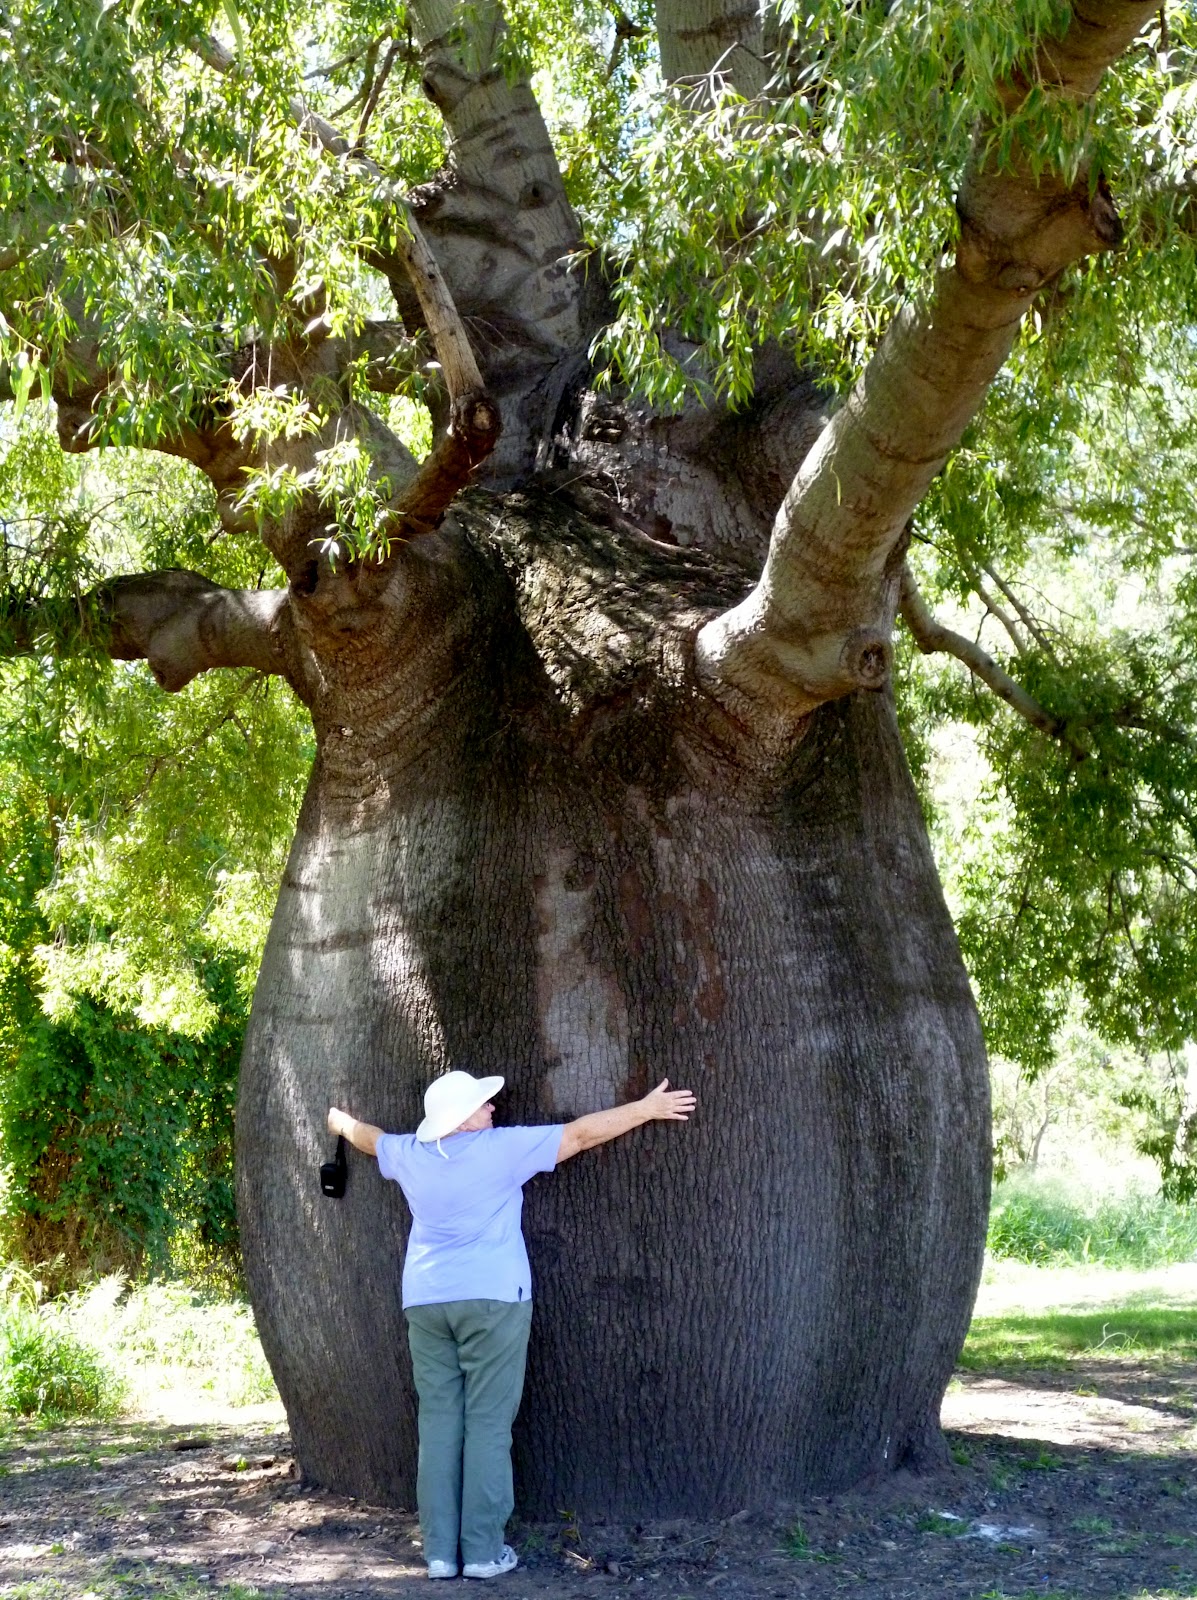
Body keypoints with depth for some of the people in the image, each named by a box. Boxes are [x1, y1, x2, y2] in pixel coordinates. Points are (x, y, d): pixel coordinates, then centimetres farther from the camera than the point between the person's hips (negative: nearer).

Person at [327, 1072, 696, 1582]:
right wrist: (647, 1108, 4)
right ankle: (483, 1551, 0)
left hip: (426, 1302, 5)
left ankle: (439, 1550, 6)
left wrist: (342, 1122, 52)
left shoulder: (409, 1154, 7)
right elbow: (581, 1134, -4)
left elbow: (369, 1137, 29)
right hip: (491, 1298, -5)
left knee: (438, 1424, 6)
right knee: (487, 1425, -1)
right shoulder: (501, 1147, -7)